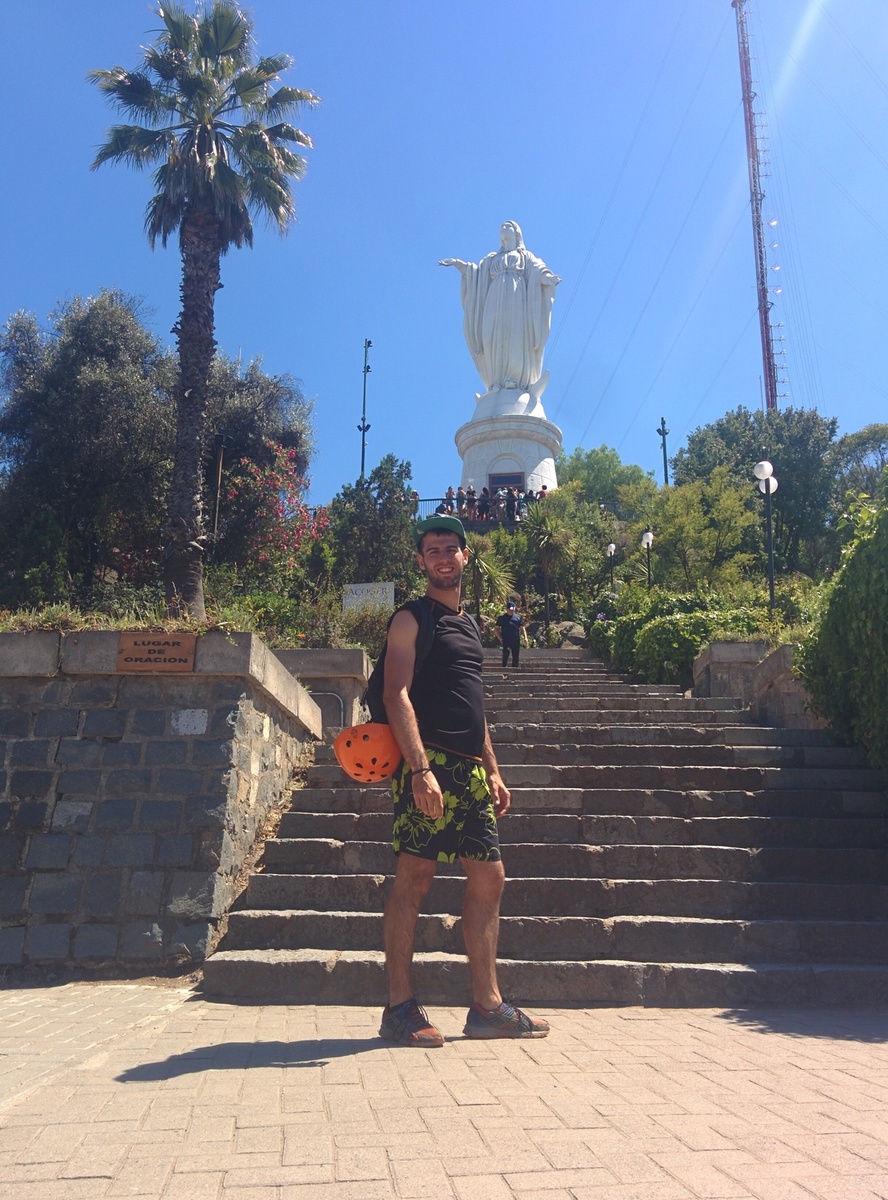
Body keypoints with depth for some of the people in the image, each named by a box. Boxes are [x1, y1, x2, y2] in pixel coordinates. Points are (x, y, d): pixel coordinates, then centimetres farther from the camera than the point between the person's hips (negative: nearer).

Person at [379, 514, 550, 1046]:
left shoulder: (469, 623, 22)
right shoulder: (412, 619, -1)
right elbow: (397, 695, -12)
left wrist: (493, 772, 20)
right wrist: (420, 768, -23)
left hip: (470, 771, 8)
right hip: (429, 766, -8)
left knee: (489, 878, 8)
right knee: (414, 877, -5)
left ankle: (488, 1007, 17)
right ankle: (401, 1008, 5)